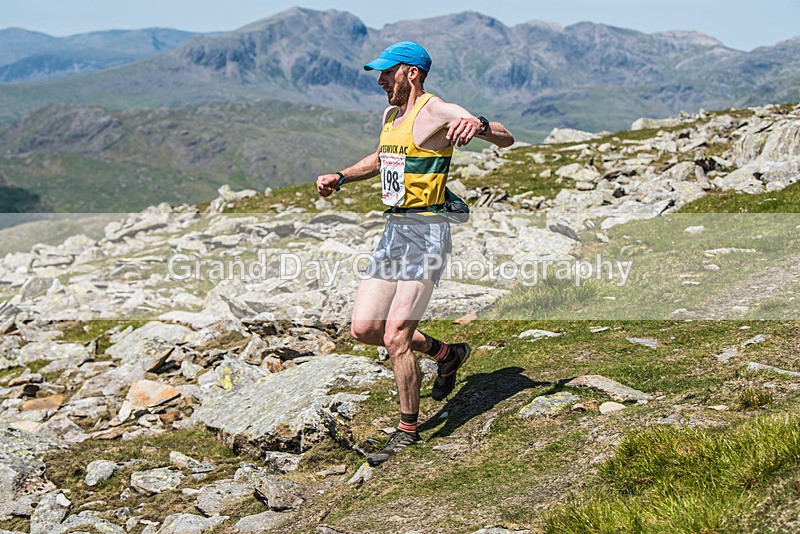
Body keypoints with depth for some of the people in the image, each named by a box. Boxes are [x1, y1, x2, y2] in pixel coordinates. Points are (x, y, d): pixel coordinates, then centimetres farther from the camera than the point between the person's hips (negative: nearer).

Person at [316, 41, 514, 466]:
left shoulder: (436, 111, -10)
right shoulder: (392, 116, 16)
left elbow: (506, 139, -19)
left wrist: (478, 125, -41)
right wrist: (341, 178, 23)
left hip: (426, 231, -9)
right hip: (393, 229, 9)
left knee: (395, 338, -11)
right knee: (363, 328, 6)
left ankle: (408, 432, 7)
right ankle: (446, 354, 26)